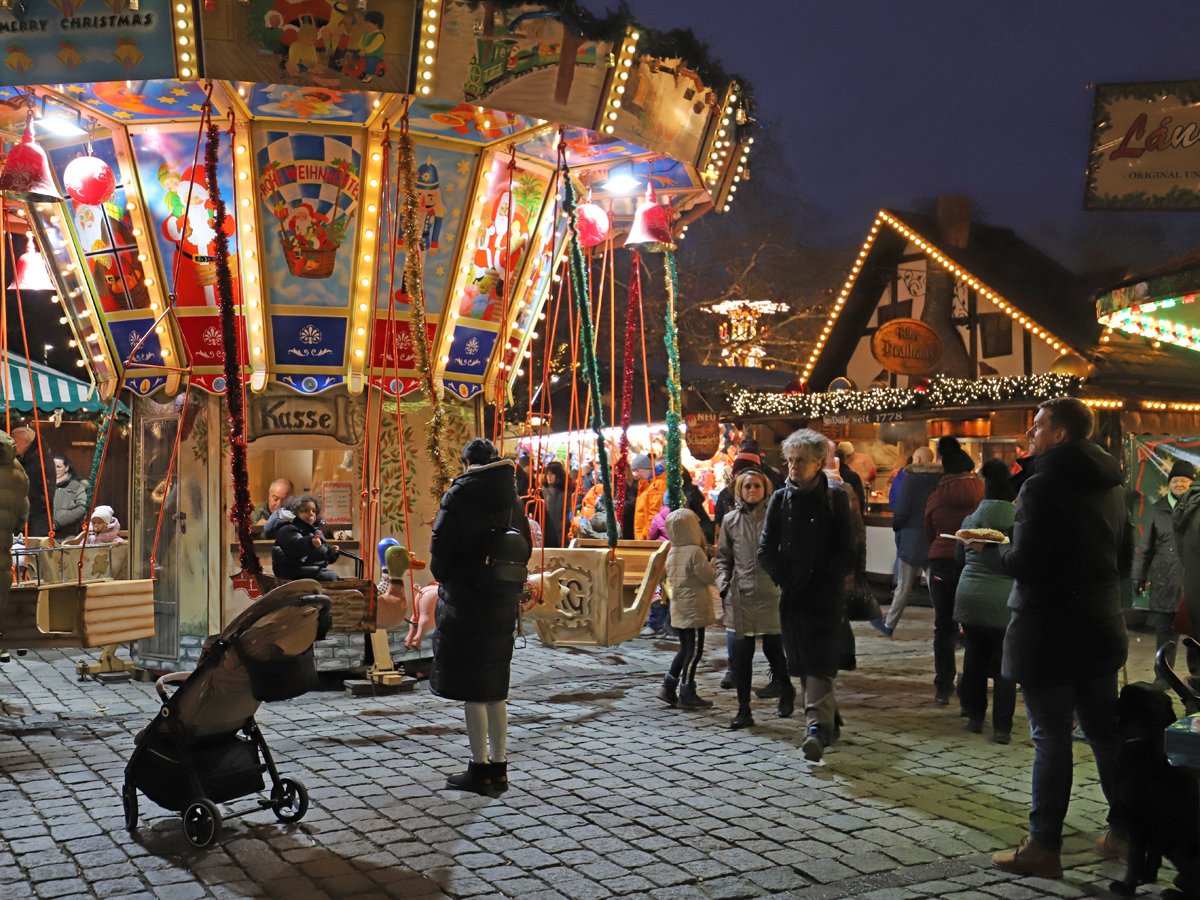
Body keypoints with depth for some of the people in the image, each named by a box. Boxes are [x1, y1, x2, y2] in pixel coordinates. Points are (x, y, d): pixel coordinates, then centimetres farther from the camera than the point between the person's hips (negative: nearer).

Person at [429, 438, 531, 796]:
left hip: (466, 603, -6)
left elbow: (440, 550, -10)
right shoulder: (512, 499, 8)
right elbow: (525, 549, 11)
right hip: (503, 604, 6)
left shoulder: (461, 495, -11)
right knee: (495, 688, 13)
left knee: (472, 690, 1)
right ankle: (499, 767, 17)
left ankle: (480, 768, 5)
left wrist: (444, 579, 7)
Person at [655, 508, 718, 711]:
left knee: (685, 648, 17)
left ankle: (669, 687, 15)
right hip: (694, 608, -8)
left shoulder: (672, 553, 8)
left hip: (678, 608, 8)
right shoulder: (695, 552, -17)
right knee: (694, 651, -1)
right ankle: (687, 694, 2)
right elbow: (710, 577, -15)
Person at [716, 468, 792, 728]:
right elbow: (723, 558, 16)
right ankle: (744, 711, 10)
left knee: (774, 650, 7)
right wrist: (724, 585, 3)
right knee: (739, 655, 1)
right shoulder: (730, 520, 9)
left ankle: (786, 692, 36)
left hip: (771, 595, -2)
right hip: (739, 598, 2)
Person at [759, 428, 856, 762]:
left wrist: (822, 580, -10)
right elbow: (766, 549, 6)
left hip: (825, 595, -4)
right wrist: (784, 578, -4)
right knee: (800, 663, 10)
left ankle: (817, 728, -19)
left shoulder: (835, 499, -2)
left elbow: (846, 553, -3)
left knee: (820, 663, -12)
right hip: (791, 595, 4)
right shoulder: (780, 499, 7)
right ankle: (828, 719, 25)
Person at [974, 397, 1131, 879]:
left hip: (1049, 631, -8)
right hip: (1100, 627, 8)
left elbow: (1023, 564, -20)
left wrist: (986, 550, -3)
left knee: (1051, 738, -2)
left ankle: (1043, 847, 4)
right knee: (1105, 731, 16)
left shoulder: (1043, 486, -16)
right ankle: (1123, 830, 26)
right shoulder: (1109, 485, 9)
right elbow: (1123, 561, 17)